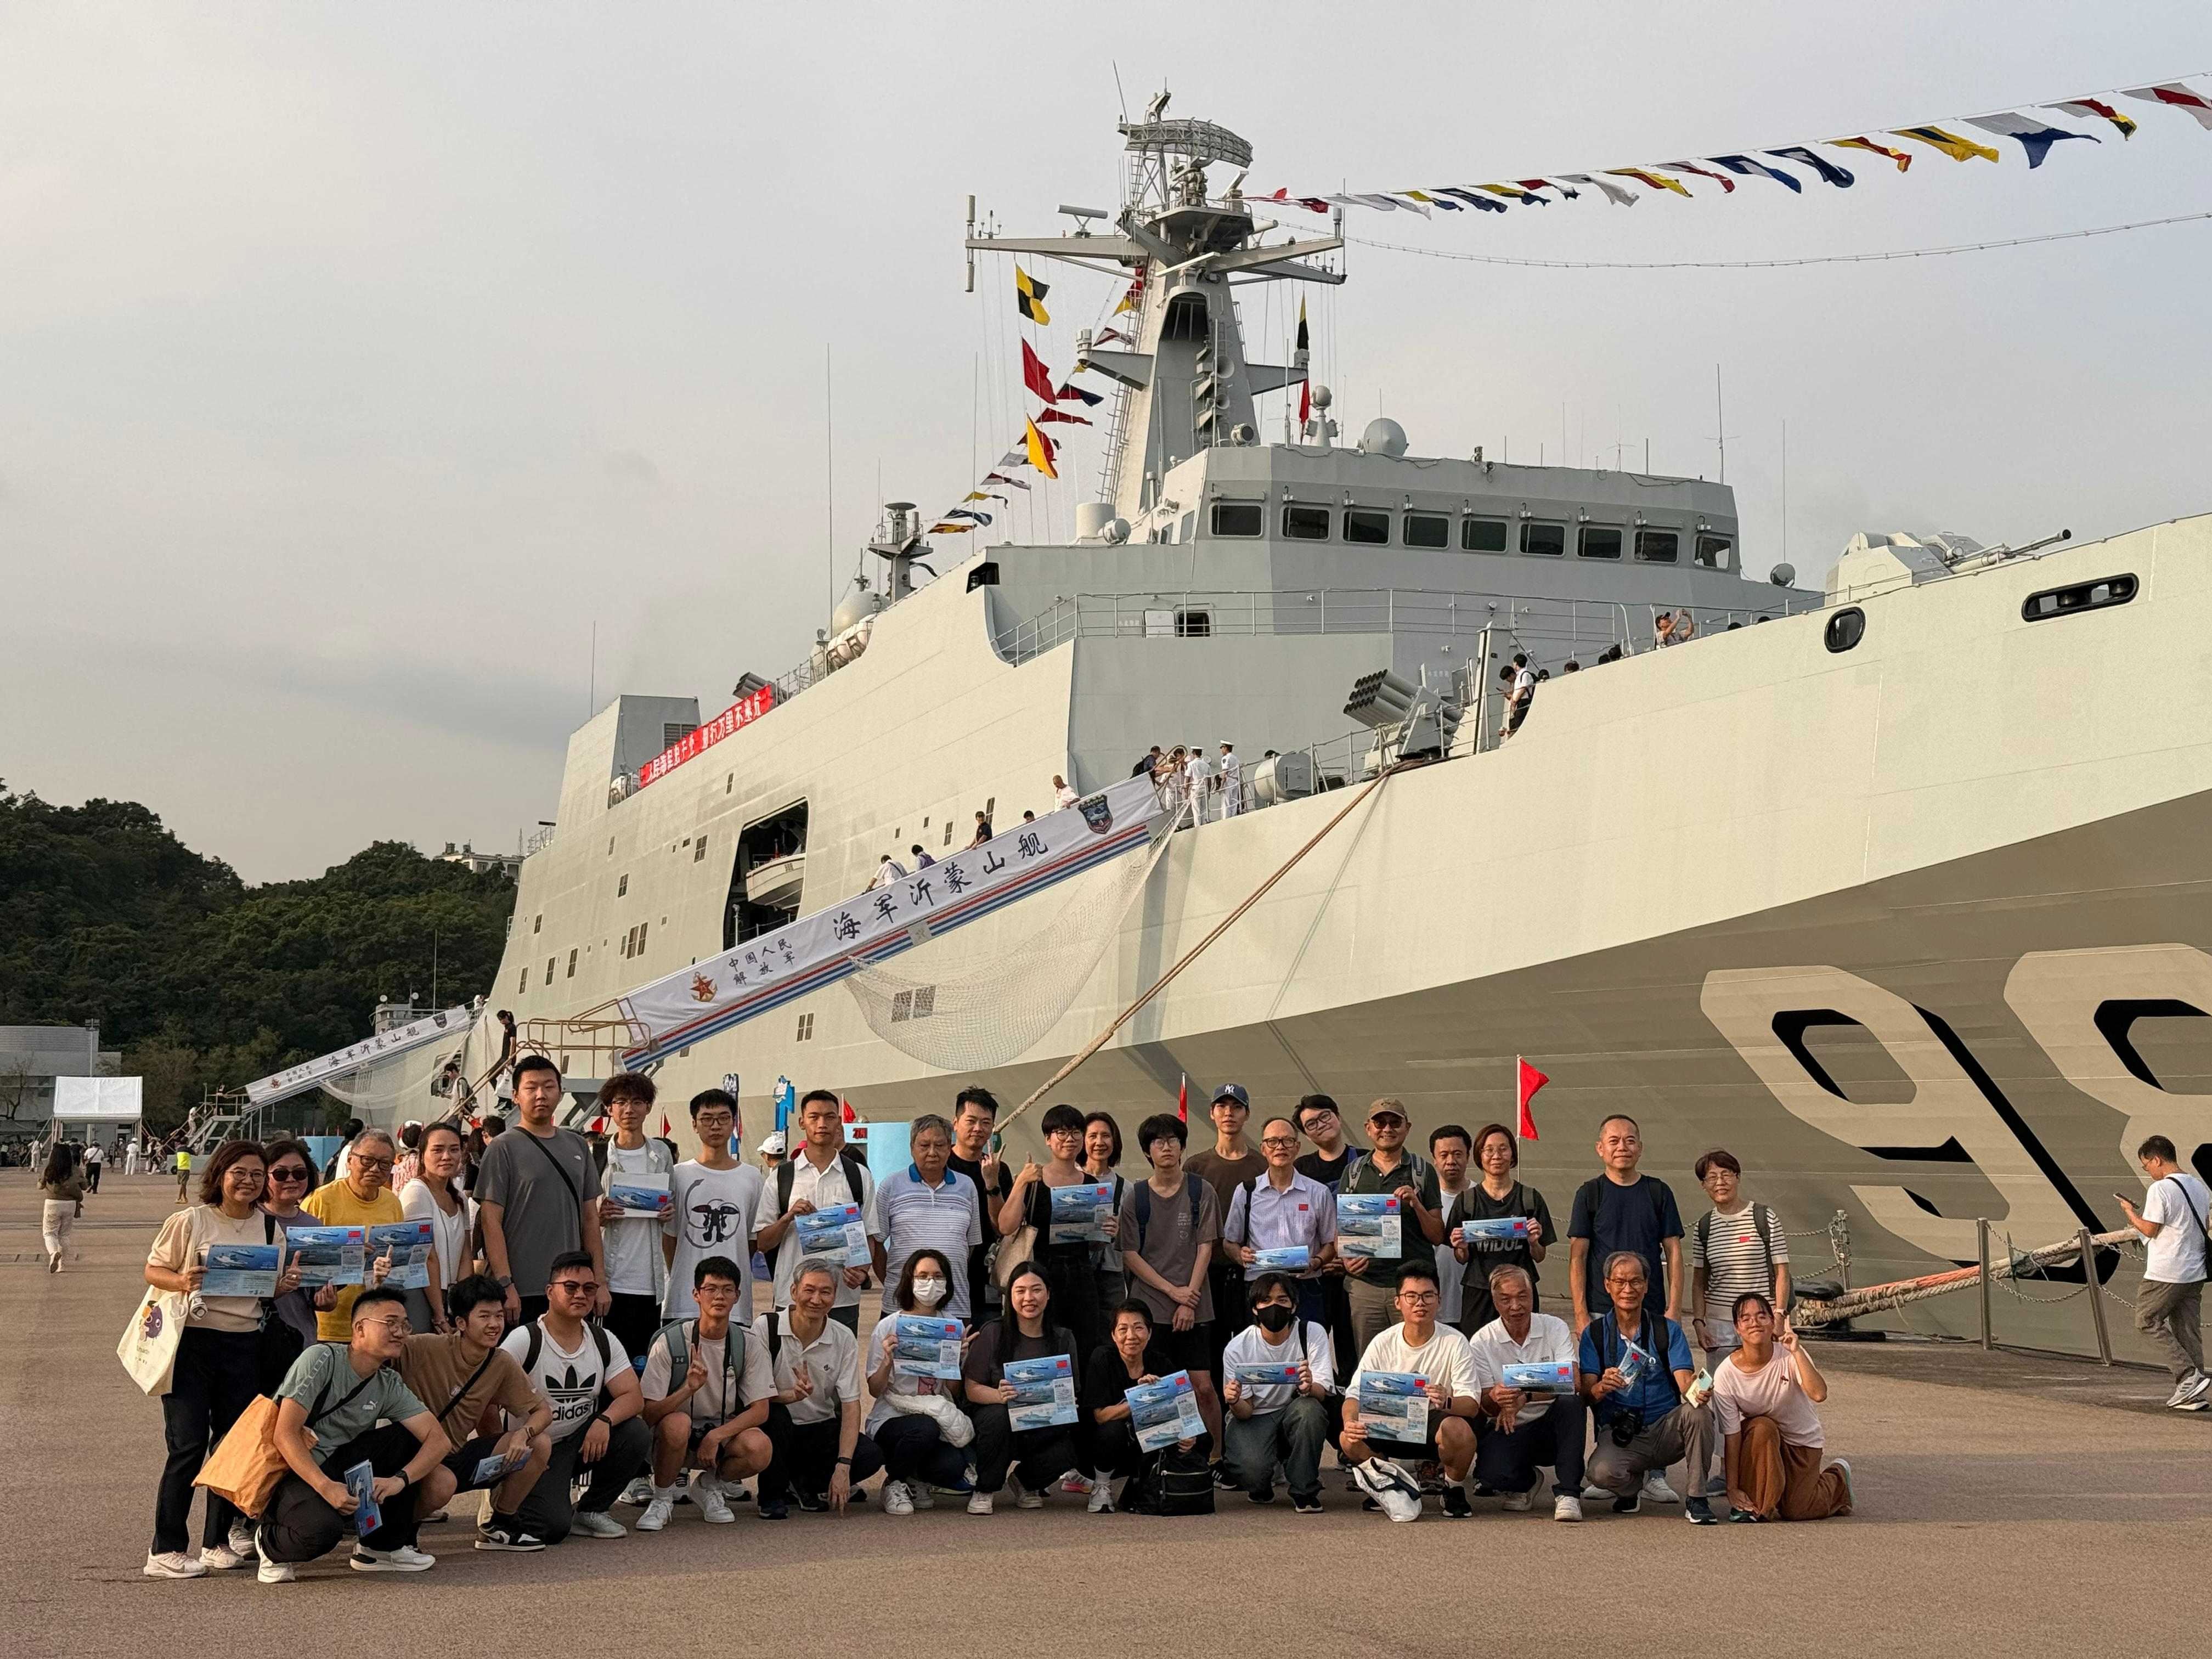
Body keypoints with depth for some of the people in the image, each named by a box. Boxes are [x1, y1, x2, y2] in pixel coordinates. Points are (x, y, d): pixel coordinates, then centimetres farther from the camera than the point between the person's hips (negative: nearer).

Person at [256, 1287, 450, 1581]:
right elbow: (285, 1435, -21)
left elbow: (439, 1440, -5)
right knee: (322, 1531, -37)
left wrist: (400, 1479, -24)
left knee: (407, 1438, -11)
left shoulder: (390, 1385, 4)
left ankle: (385, 1547, 0)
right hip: (291, 1474, -6)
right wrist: (327, 1488, -31)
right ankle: (272, 1543, 0)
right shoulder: (321, 1359, -14)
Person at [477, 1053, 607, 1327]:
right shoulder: (503, 1148, -2)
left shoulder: (577, 1145, 15)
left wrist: (600, 1282, 10)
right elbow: (491, 1221, -8)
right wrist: (505, 1285, -16)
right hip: (523, 1293, -5)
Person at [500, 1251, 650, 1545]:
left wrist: (604, 1421, -24)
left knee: (637, 1433, -21)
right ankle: (498, 1518, 9)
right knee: (555, 1526, -26)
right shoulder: (524, 1340, -12)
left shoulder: (605, 1342, 3)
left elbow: (633, 1397, -4)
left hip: (581, 1442, 5)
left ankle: (591, 1511, 1)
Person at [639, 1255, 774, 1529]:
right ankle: (662, 1498, -7)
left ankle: (710, 1486, 4)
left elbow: (760, 1410, -6)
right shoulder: (670, 1341, -12)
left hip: (725, 1433, 2)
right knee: (677, 1423, -38)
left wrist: (716, 1436, -22)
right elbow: (648, 1414, -17)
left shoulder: (748, 1343, -4)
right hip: (678, 1437, -2)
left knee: (760, 1448, -31)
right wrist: (688, 1389, -36)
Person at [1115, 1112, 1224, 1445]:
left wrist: (1190, 1300, -8)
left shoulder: (1201, 1193, 4)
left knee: (1203, 1387, -4)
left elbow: (1205, 1249, 1)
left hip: (1195, 1308, 0)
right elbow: (1130, 1255, 2)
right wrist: (1172, 1290, -7)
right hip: (1149, 1306, 1)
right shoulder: (1135, 1196, 5)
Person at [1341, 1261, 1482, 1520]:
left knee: (1459, 1430, -37)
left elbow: (1471, 1405, -17)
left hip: (1436, 1423, -2)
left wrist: (1447, 1402, -42)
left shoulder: (1455, 1343, -11)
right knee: (1350, 1440, -27)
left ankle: (1455, 1491, -5)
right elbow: (1355, 1393, -7)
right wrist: (1351, 1421, -32)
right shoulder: (1383, 1343, -5)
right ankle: (1392, 1486, 4)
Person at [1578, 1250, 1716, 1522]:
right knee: (1602, 1472, -33)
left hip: (1666, 1428, 1)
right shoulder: (1595, 1334, 6)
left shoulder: (1668, 1330, 8)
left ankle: (1697, 1498, -15)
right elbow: (1587, 1393, -3)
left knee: (1699, 1411, -31)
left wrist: (1696, 1391, -31)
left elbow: (1684, 1379, -6)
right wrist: (1601, 1388, -28)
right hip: (1619, 1432, -1)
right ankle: (1633, 1483, 6)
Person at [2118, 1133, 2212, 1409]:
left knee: (2147, 1321, 5)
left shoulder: (2160, 1190, -15)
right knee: (2189, 1330, 10)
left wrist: (2130, 1212, 4)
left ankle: (2189, 1376, -6)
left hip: (2165, 1274, -8)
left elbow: (2150, 1229, -14)